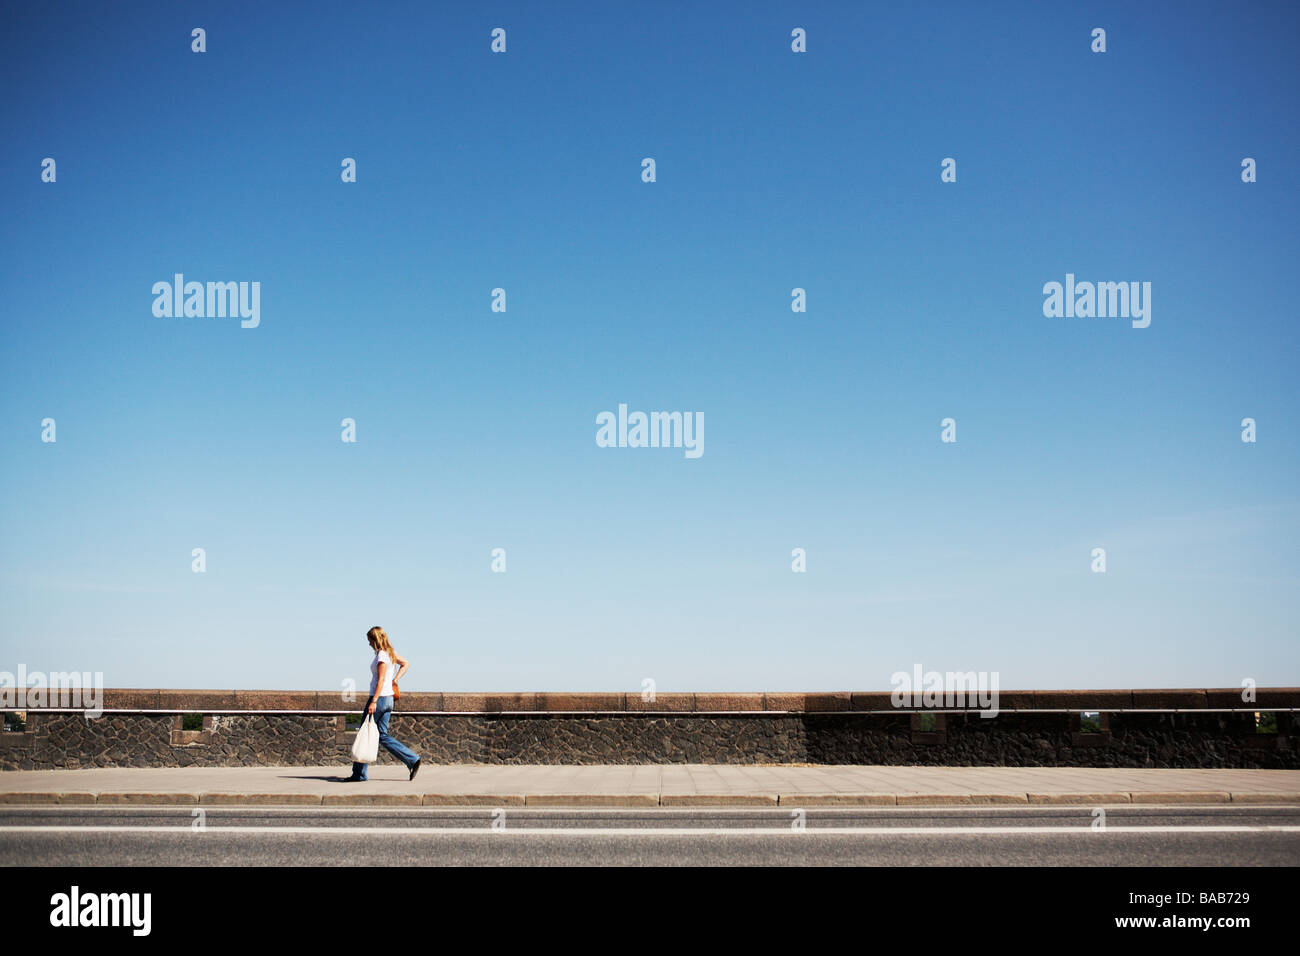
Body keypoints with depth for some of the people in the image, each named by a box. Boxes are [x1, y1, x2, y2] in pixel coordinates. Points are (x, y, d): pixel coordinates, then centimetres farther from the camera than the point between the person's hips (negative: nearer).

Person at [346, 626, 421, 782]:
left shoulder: (382, 655, -15)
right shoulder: (390, 652, 12)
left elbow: (381, 679, -21)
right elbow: (405, 663, 25)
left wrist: (374, 701, -23)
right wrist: (395, 680, 17)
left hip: (379, 698, -9)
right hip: (388, 699, 9)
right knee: (382, 735, 11)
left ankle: (359, 773, 7)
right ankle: (412, 760, 2)